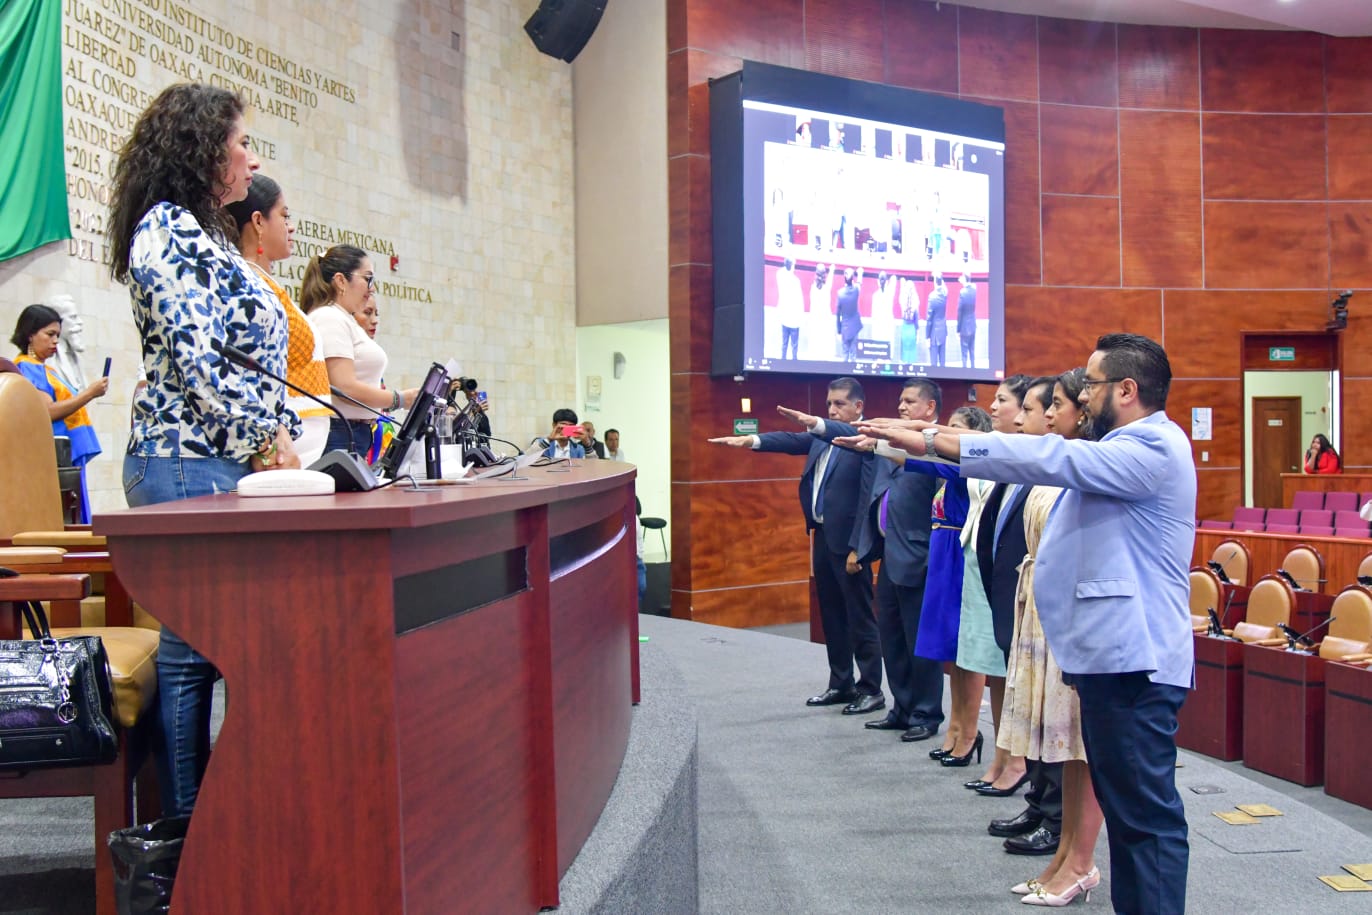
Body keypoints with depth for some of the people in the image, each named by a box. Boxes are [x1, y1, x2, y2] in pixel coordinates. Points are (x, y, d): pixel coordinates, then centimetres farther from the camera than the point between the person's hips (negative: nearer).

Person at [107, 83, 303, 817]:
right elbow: (197, 363, -17)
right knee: (191, 648, -5)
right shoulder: (168, 231, -8)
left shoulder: (199, 236, 22)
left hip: (227, 467, 10)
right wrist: (271, 439, -12)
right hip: (190, 465, -10)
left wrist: (278, 440, 14)